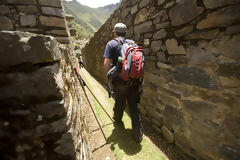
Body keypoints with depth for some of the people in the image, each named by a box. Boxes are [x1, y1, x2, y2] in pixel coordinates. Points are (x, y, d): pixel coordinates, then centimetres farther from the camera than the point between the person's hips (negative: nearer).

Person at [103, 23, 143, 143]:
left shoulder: (111, 44, -1)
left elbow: (106, 64, -10)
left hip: (120, 80, -3)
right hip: (134, 79, 3)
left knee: (119, 103, 20)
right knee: (135, 105, 11)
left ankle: (117, 120, 49)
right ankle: (138, 134, 22)